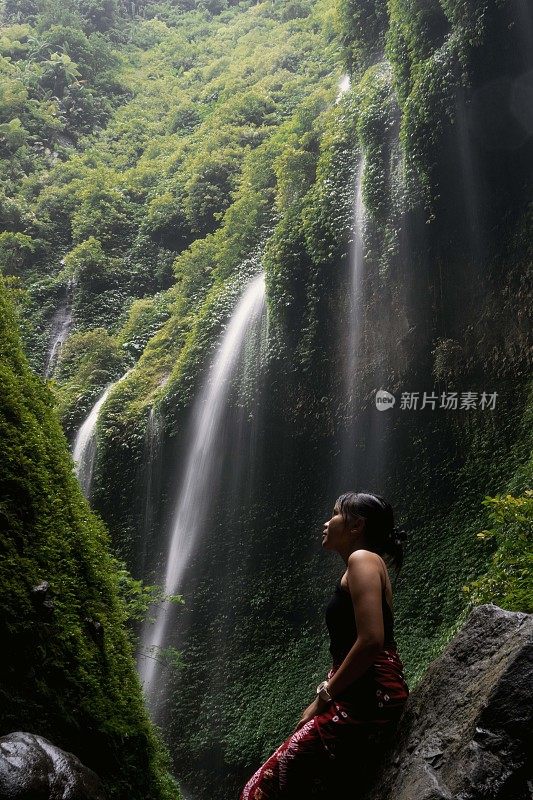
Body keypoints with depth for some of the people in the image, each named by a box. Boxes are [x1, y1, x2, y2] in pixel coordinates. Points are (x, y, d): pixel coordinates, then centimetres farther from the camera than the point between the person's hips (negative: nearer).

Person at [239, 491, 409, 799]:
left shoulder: (363, 559, -7)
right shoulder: (365, 564, 22)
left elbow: (371, 640, -19)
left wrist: (324, 695, -11)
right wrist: (320, 702, 13)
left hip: (367, 698, -10)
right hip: (364, 697, 10)